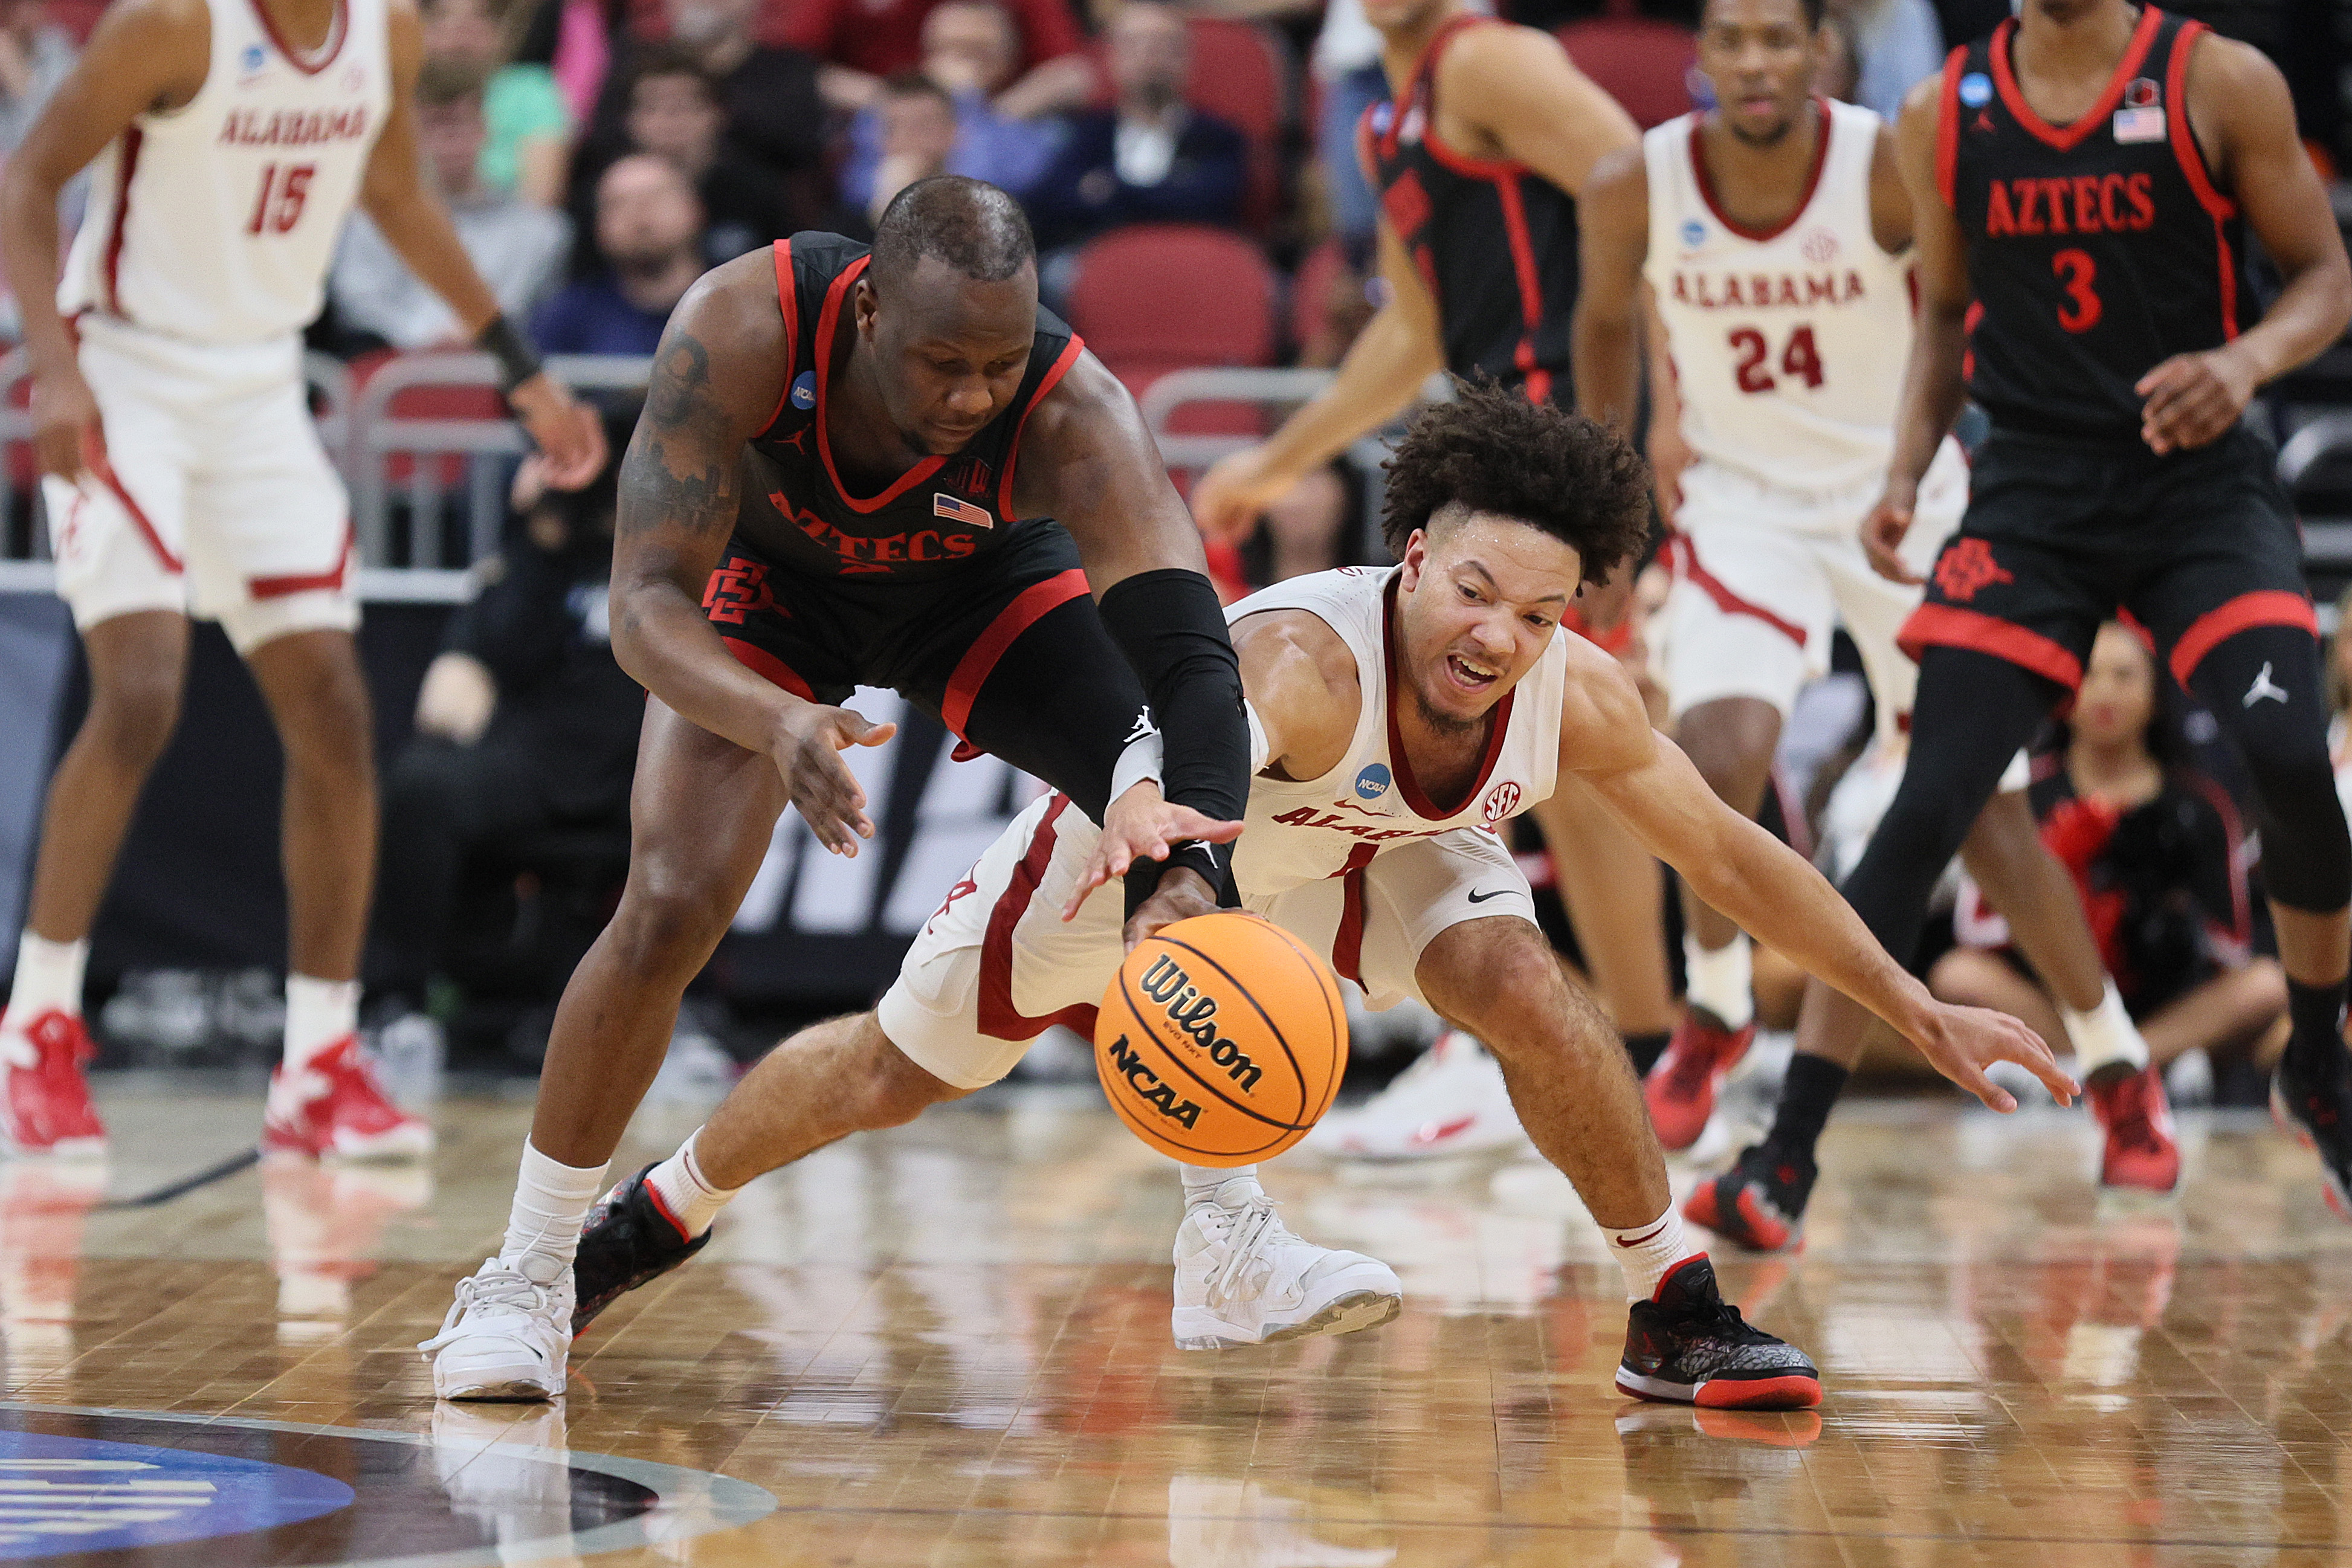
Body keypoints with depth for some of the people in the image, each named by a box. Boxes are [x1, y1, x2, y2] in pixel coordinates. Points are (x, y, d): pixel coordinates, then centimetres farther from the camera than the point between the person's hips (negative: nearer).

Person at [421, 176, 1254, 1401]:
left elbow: (1189, 656, -48)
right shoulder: (741, 329, -40)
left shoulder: (1074, 414, -40)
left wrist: (1192, 876, -67)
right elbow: (644, 605, -40)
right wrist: (779, 721, -61)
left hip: (987, 578, 1)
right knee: (669, 906, -18)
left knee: (1180, 844, -16)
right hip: (768, 570, -1)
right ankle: (526, 1277, 0)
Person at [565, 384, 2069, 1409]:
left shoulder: (1577, 698, -29)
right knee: (902, 1064, 8)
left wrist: (1917, 1010, -13)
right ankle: (651, 1218, 34)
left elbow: (1734, 855, -15)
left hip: (1362, 846, 3)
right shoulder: (1307, 660, -46)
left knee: (1528, 990, -24)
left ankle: (1678, 1317, -6)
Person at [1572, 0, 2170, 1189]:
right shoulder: (1636, 190, -12)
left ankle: (2117, 1068, 20)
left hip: (1903, 500, -1)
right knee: (1720, 751, -25)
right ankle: (1713, 1010, 2)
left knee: (1986, 809, 1)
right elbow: (1606, 317, 9)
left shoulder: (1892, 171, -19)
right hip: (1742, 501, 1)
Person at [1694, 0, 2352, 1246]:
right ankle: (1786, 1152, -6)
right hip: (2033, 487, 2)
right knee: (1927, 806, -8)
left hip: (2202, 479, -2)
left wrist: (2249, 359, -20)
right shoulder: (1943, 116, 4)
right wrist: (1906, 471, 3)